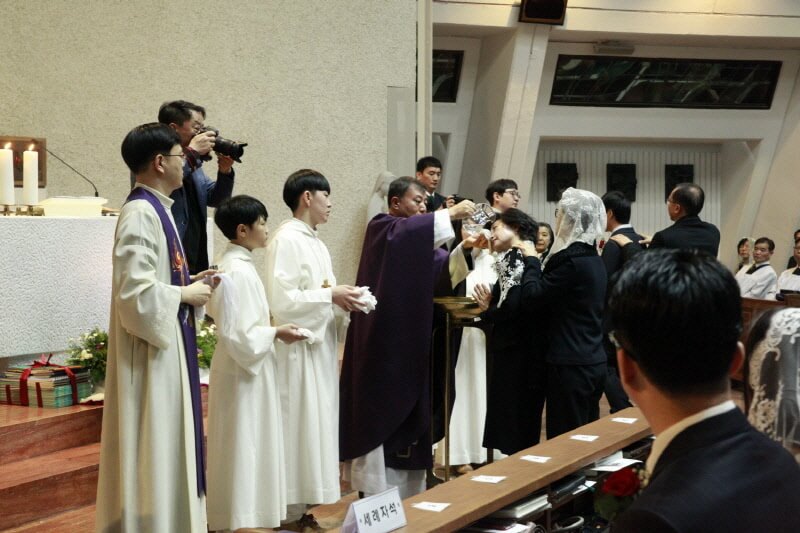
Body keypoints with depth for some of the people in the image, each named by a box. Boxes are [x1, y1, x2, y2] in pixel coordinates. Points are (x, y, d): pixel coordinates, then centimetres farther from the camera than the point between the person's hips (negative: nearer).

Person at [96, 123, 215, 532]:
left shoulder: (155, 209, 11)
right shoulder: (141, 214, -20)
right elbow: (135, 291, -26)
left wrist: (188, 284, 6)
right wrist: (185, 294, -14)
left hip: (167, 343, 10)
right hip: (152, 350, -10)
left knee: (169, 439, 16)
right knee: (154, 442, -2)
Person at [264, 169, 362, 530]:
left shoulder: (314, 241, 14)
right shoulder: (287, 240, -14)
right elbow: (281, 300, -21)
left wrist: (340, 298, 1)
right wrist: (330, 295, -17)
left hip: (319, 347, 9)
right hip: (298, 350, -9)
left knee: (315, 426, 11)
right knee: (298, 428, -5)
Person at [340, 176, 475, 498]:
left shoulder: (417, 238, 18)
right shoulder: (381, 229, -7)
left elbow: (442, 265, 4)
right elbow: (405, 230, -30)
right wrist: (450, 213, -29)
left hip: (409, 340, 8)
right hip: (382, 340, -8)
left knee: (407, 414, 9)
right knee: (380, 414, -5)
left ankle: (406, 492, 16)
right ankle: (376, 496, 1)